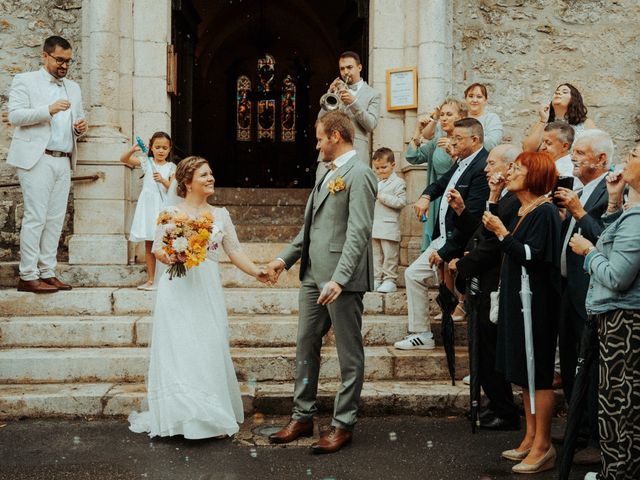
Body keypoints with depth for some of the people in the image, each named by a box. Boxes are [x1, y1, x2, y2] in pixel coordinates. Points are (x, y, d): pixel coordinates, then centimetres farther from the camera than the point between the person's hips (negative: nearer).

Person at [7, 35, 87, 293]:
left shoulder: (74, 88, 21)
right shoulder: (25, 81, 3)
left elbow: (78, 119, 27)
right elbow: (14, 115, -7)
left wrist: (80, 127, 3)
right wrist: (49, 110, -20)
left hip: (64, 162, 6)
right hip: (37, 159, -6)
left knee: (55, 219, 4)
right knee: (35, 218, -8)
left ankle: (47, 273, 8)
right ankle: (28, 276, -4)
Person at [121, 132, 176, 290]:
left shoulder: (171, 167, 4)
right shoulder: (146, 162, 7)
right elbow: (123, 159, 1)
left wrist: (163, 180, -21)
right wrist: (132, 150, -16)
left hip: (163, 206, -1)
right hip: (148, 205, 2)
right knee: (149, 244, 5)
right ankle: (150, 280, 11)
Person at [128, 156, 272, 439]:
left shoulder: (220, 215, 11)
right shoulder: (172, 212, 2)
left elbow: (234, 250, 8)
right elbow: (157, 247, 4)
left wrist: (255, 272, -5)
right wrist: (167, 257, -17)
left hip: (208, 291, 3)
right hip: (179, 291, -3)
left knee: (210, 349, 3)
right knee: (180, 350, -3)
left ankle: (212, 417, 13)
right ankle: (184, 416, 4)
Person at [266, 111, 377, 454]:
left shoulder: (359, 175, -11)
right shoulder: (328, 174, 18)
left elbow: (358, 232, -20)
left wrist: (339, 279, -27)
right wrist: (286, 258, 17)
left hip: (342, 278, -9)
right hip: (313, 274, 9)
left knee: (349, 354, 4)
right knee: (306, 346, 14)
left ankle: (344, 425, 14)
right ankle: (303, 417, 26)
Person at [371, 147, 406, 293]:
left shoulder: (398, 182, -2)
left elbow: (401, 202, -14)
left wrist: (382, 197, -16)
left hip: (389, 226, -6)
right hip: (373, 226, 6)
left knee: (389, 255, -1)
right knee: (375, 255, 10)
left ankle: (390, 280, 4)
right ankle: (376, 280, 16)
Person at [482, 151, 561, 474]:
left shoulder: (545, 212, -14)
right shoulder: (520, 212, 12)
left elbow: (531, 257, -23)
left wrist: (502, 233, -21)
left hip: (536, 302, -9)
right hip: (516, 299, 9)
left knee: (538, 375, -2)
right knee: (523, 373, 15)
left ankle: (543, 447, 8)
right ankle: (530, 438, 25)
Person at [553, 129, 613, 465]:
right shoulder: (581, 192, 14)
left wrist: (578, 212, -24)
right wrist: (563, 215, -1)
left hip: (590, 295, -10)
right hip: (570, 289, 10)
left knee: (593, 370, 0)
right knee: (570, 365, 19)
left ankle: (598, 441, 13)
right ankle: (580, 429, 35)